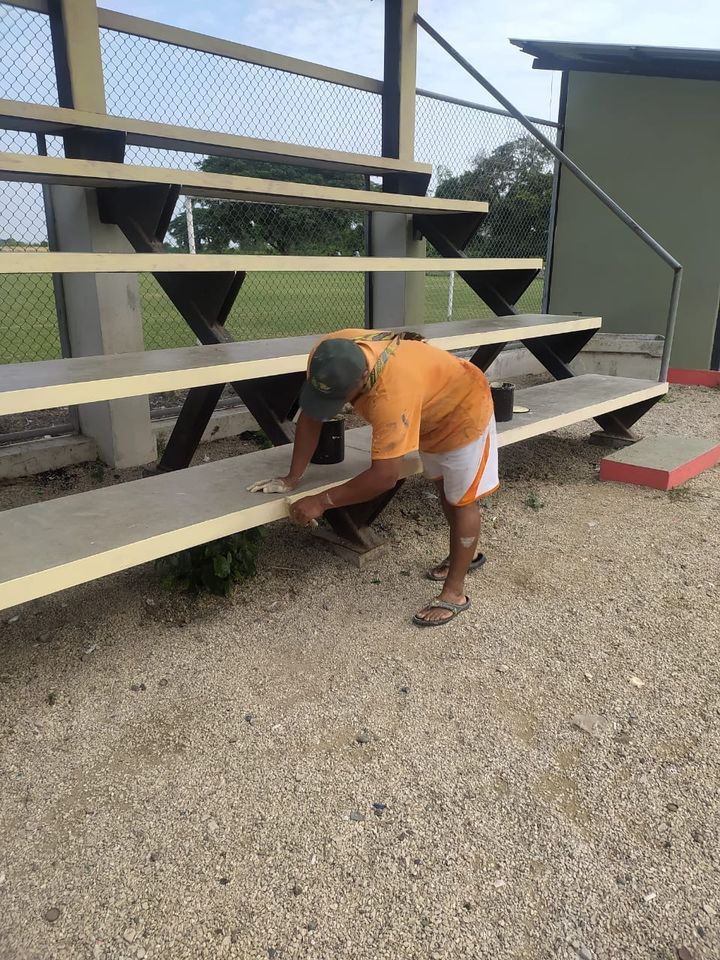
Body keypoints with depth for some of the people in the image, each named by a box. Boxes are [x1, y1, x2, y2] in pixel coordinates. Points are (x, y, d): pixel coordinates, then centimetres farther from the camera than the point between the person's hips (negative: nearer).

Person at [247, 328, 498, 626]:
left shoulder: (393, 392, -48)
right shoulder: (327, 355, -27)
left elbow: (385, 475, -45)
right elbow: (310, 416, -15)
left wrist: (322, 501, -37)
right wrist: (291, 479, -16)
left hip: (463, 411, -8)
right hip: (431, 413, 8)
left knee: (461, 500, 2)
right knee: (444, 488, 22)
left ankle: (455, 593, 13)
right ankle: (466, 553, 44)